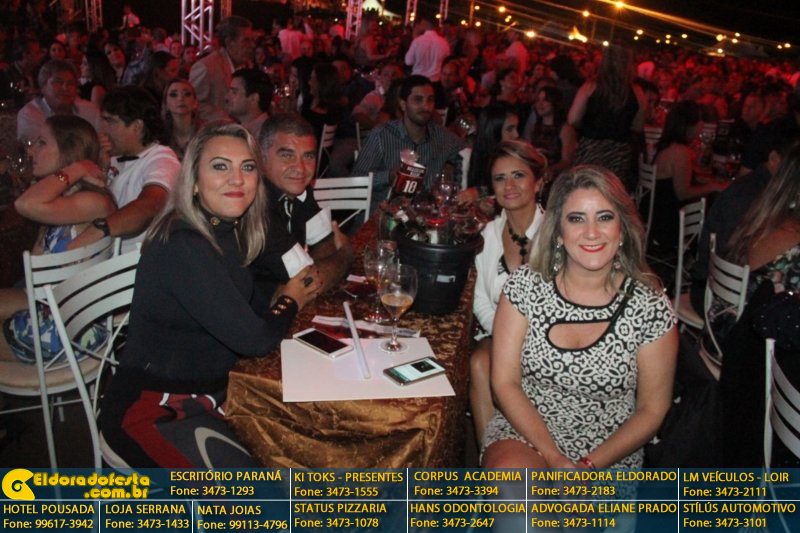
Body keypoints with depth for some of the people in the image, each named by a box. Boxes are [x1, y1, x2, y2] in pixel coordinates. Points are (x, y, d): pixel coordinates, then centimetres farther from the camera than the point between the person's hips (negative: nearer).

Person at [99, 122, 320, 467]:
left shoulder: (226, 232, 3)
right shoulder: (182, 247, -24)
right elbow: (255, 340, -23)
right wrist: (290, 301, -3)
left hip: (211, 393, 9)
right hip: (153, 413, -8)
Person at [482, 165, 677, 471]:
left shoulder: (650, 307, -8)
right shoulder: (525, 285, -5)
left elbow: (652, 409, -1)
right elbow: (504, 382, -5)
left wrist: (589, 466, -12)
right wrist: (552, 458, -15)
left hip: (608, 455, 0)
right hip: (523, 433, 0)